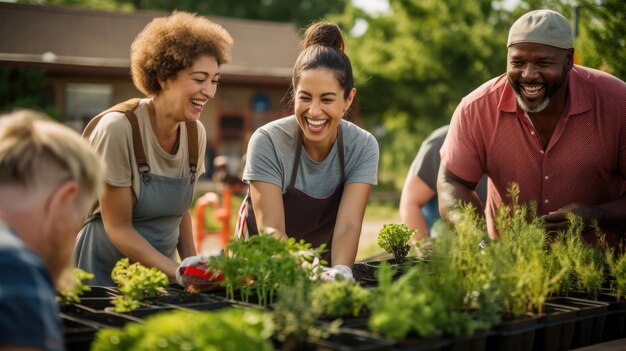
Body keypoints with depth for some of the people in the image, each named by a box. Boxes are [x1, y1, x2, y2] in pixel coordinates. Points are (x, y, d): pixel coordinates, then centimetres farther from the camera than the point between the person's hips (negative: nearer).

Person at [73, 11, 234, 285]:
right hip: (104, 273, -5)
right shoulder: (118, 127, -20)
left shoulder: (195, 132, -3)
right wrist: (180, 274, -21)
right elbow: (118, 228, -16)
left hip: (160, 271, 5)